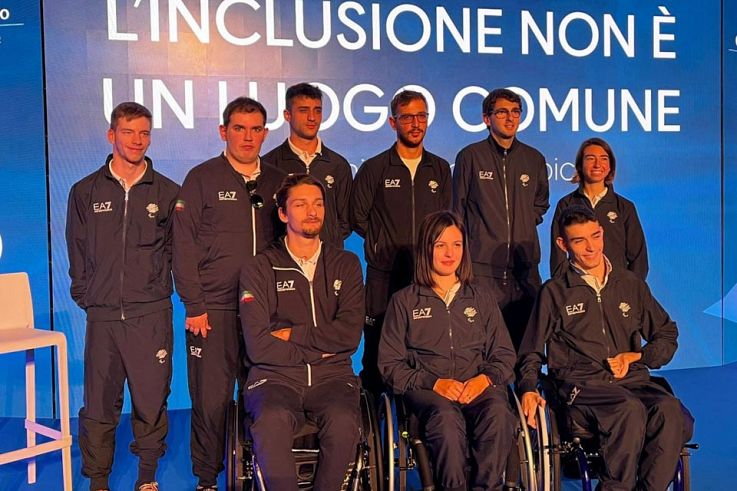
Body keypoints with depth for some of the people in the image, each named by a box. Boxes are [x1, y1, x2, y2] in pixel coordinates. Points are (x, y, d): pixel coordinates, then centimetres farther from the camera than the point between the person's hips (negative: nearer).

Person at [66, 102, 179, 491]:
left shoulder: (168, 193, 5)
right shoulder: (85, 192, 8)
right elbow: (76, 253, 13)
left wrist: (157, 287, 7)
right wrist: (85, 296, 9)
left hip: (151, 316, -1)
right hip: (102, 316, 1)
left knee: (151, 401, 4)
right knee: (98, 404, 4)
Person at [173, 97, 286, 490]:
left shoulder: (277, 181, 12)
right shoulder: (202, 179, 2)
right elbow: (184, 246, -3)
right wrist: (193, 305, -8)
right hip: (214, 309, -3)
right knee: (211, 397, 1)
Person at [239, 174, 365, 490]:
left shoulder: (346, 265, 13)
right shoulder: (260, 269, 7)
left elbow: (349, 335, 0)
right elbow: (258, 346, -5)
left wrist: (292, 335, -3)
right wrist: (318, 349, -1)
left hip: (332, 375, 2)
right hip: (275, 376, -1)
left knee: (343, 423, -31)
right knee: (272, 423, -34)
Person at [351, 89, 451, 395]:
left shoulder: (440, 170, 12)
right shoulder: (374, 169, 3)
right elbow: (358, 219, 5)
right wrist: (387, 243, 3)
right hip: (385, 275, -2)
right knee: (378, 355, 1)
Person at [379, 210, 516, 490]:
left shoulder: (481, 298, 23)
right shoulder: (404, 301, 15)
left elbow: (505, 355, 18)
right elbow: (390, 364, 7)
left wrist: (485, 378, -5)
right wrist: (434, 382, -10)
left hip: (479, 387, 2)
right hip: (426, 389, -2)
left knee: (497, 412, -34)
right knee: (446, 417, -37)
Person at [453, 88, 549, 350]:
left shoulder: (534, 159, 12)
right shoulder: (470, 157, 2)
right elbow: (457, 210, 8)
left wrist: (524, 224, 14)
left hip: (524, 268, 3)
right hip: (481, 266, -3)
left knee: (524, 339, 5)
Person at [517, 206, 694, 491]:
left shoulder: (631, 285, 19)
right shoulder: (554, 292, 12)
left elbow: (668, 335, 25)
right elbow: (532, 353, 15)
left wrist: (637, 356, 5)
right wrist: (528, 389, -4)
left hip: (633, 381, 3)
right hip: (582, 387, -3)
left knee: (670, 410, -32)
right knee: (631, 410, -36)